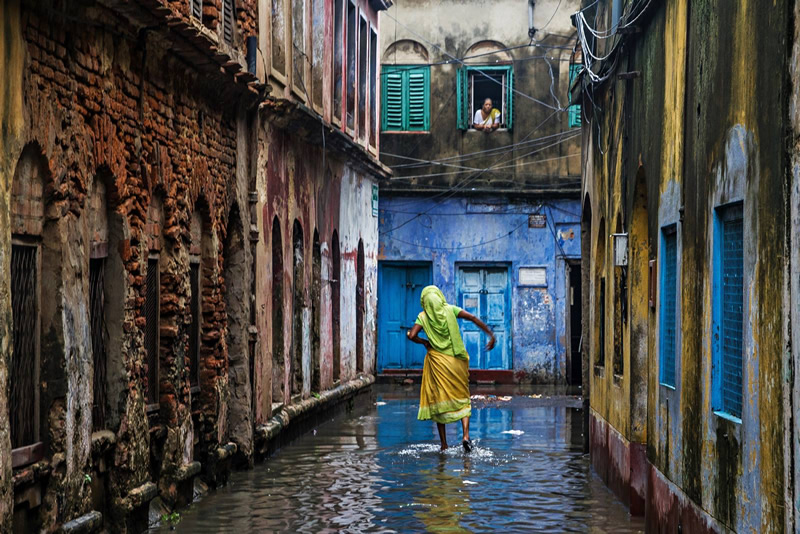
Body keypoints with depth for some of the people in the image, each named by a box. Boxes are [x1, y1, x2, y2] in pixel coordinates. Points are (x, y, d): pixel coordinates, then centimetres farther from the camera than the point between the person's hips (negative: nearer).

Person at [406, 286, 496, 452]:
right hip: (456, 360, 1)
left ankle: (444, 445, 7)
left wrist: (424, 342, 5)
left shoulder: (423, 316, -1)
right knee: (462, 398, 11)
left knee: (439, 401, 8)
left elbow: (411, 335, -14)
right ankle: (466, 435, -11)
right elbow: (473, 318, -10)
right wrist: (491, 335, -7)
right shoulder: (450, 310, 1)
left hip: (437, 361, -1)